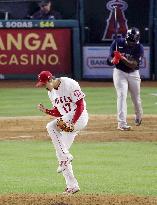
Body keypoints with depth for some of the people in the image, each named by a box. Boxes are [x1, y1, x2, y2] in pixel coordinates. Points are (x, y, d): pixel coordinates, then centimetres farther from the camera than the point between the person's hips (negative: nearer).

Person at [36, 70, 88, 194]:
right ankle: (72, 186, 10)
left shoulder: (69, 84, -16)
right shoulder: (51, 92, 11)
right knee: (61, 153, 5)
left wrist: (73, 123, -27)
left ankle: (65, 157, -22)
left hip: (80, 117, -10)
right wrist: (45, 110, -2)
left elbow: (80, 105, -18)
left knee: (51, 127, -28)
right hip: (67, 121, 10)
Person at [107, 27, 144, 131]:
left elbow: (133, 65, -25)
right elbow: (109, 60, -9)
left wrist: (122, 58, -39)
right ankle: (122, 123, -21)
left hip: (133, 74, 1)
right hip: (120, 72, -1)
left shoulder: (139, 48, -16)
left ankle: (139, 117, 42)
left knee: (136, 98, 11)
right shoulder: (118, 43, -13)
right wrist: (113, 60, -33)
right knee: (122, 95, -16)